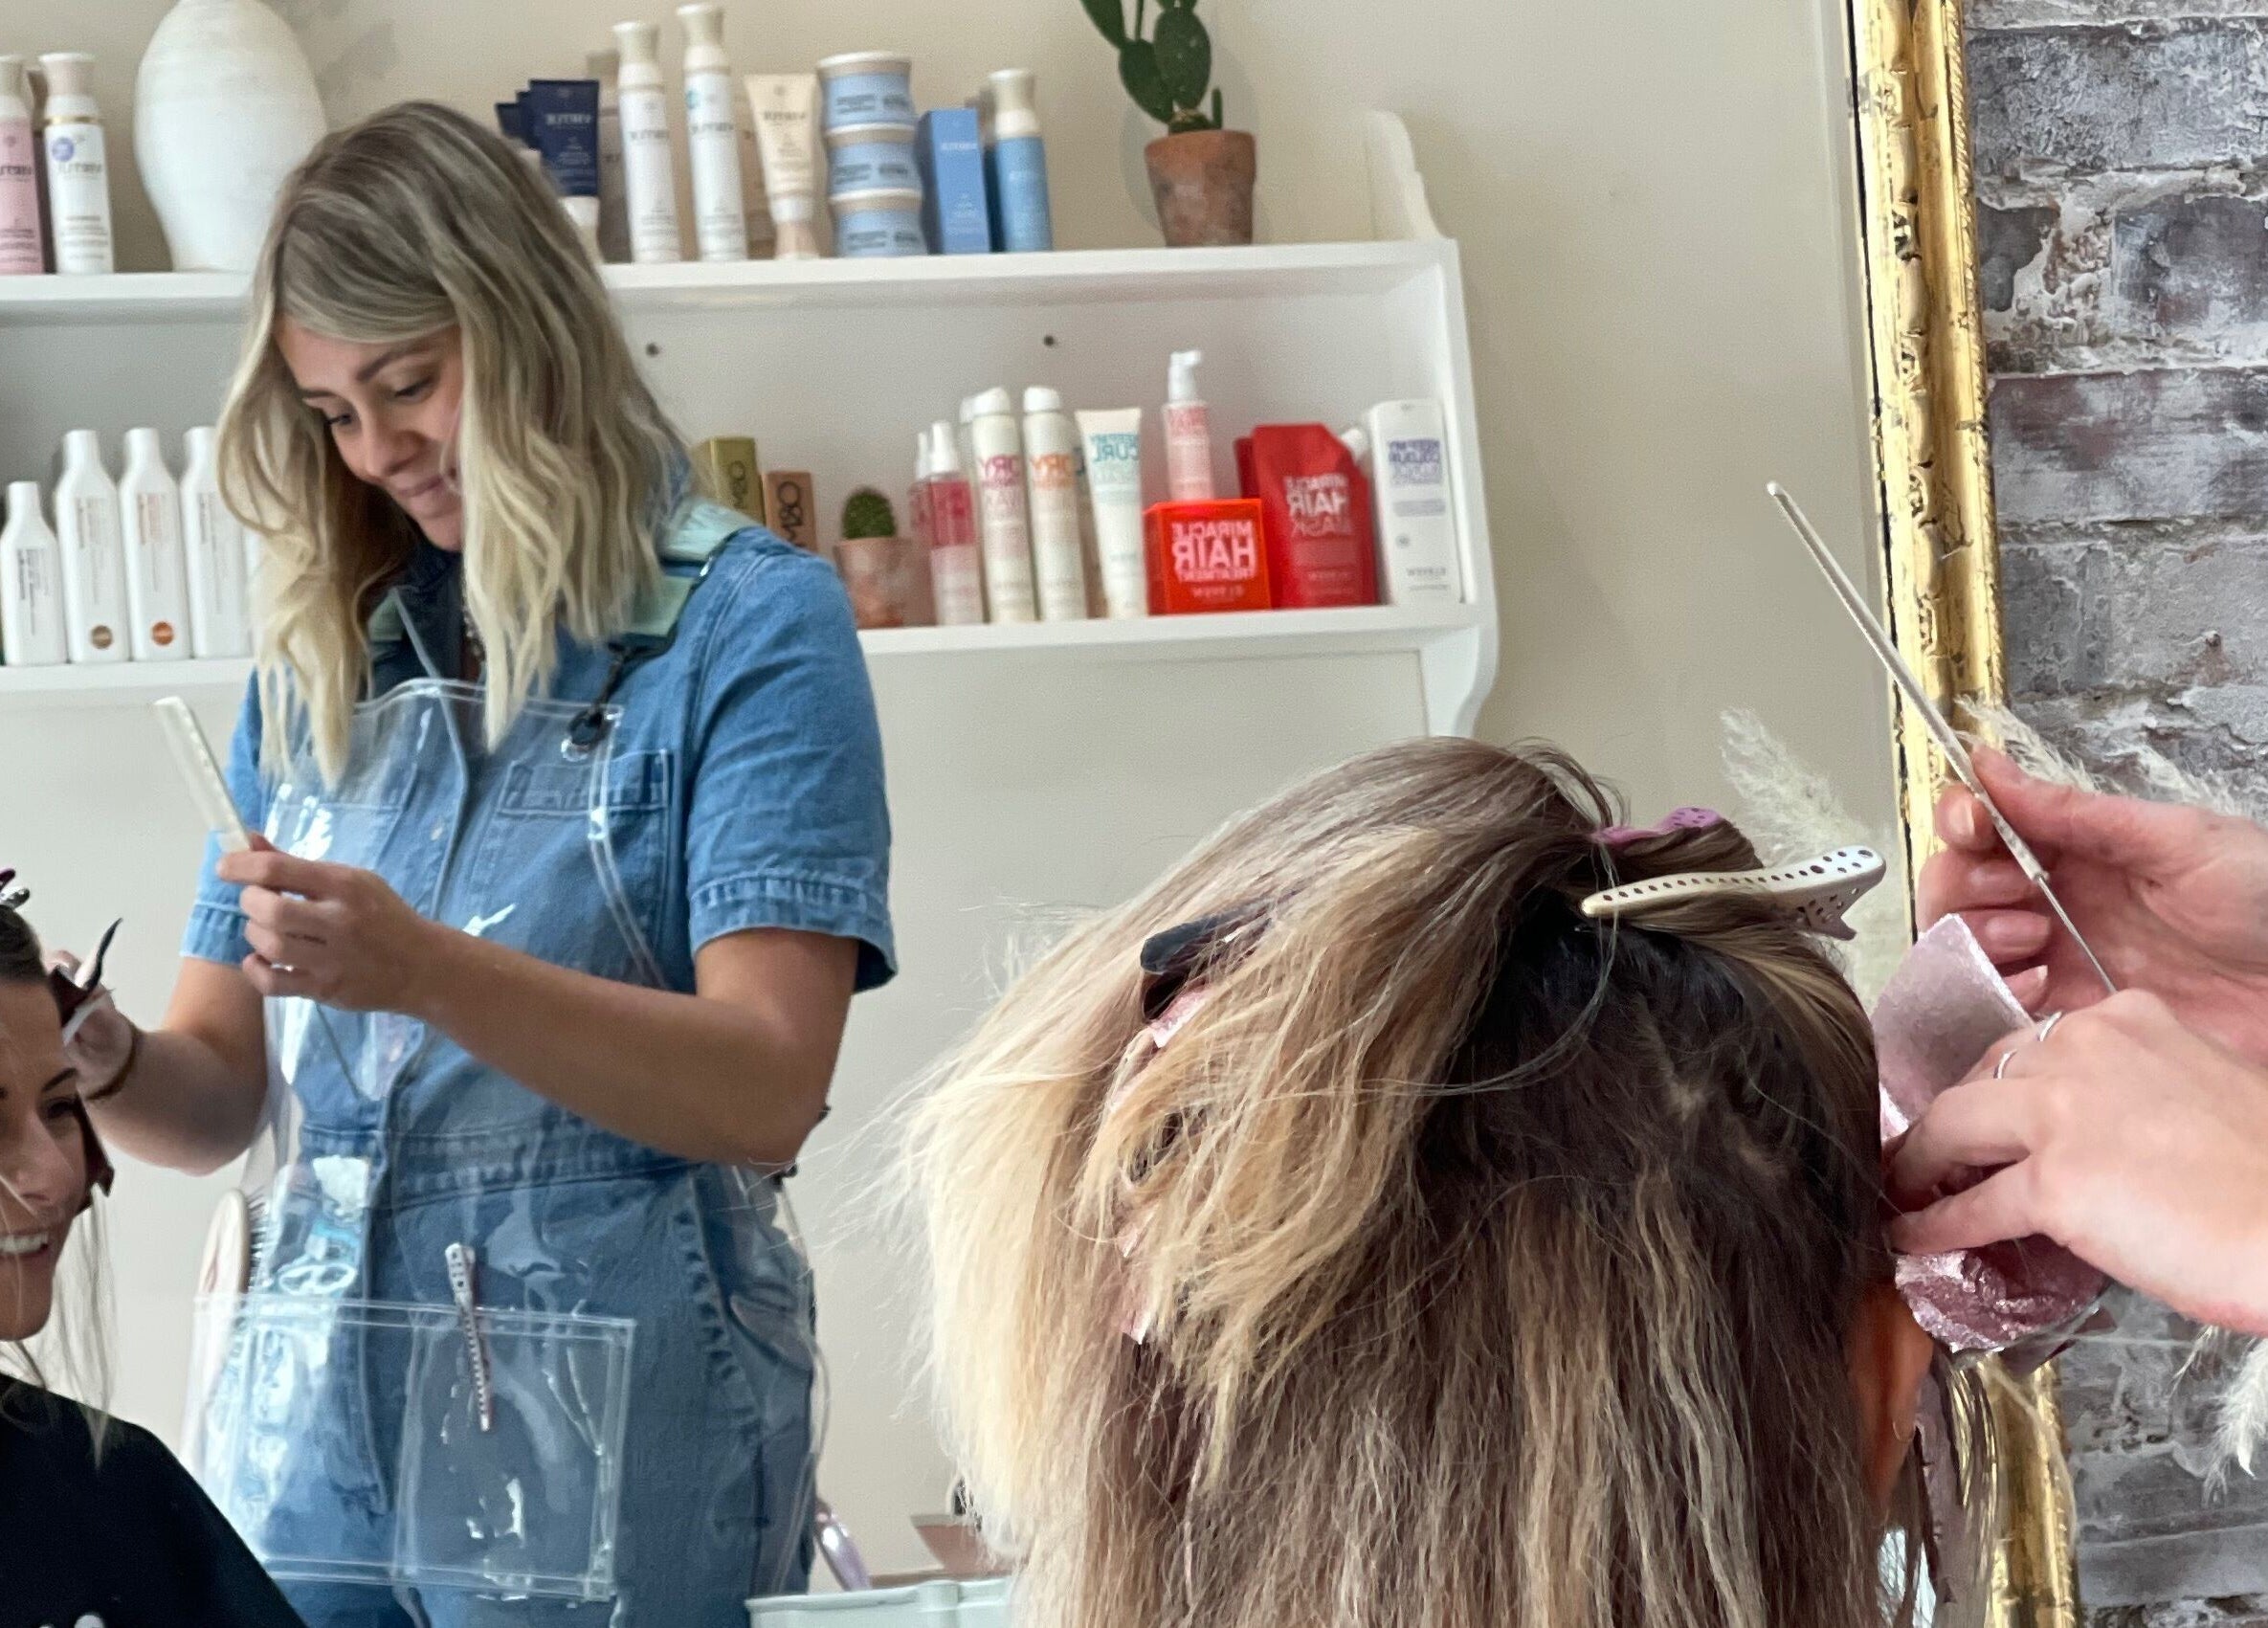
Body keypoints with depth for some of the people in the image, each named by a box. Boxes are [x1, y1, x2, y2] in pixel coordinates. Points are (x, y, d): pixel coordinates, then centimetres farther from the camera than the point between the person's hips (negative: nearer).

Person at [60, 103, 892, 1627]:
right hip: (309, 1429, 5)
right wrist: (98, 1059, -10)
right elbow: (224, 1092, 12)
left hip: (610, 1440, -4)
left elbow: (768, 1089, -14)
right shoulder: (319, 660, 12)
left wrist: (428, 971, -26)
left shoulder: (749, 623, -4)